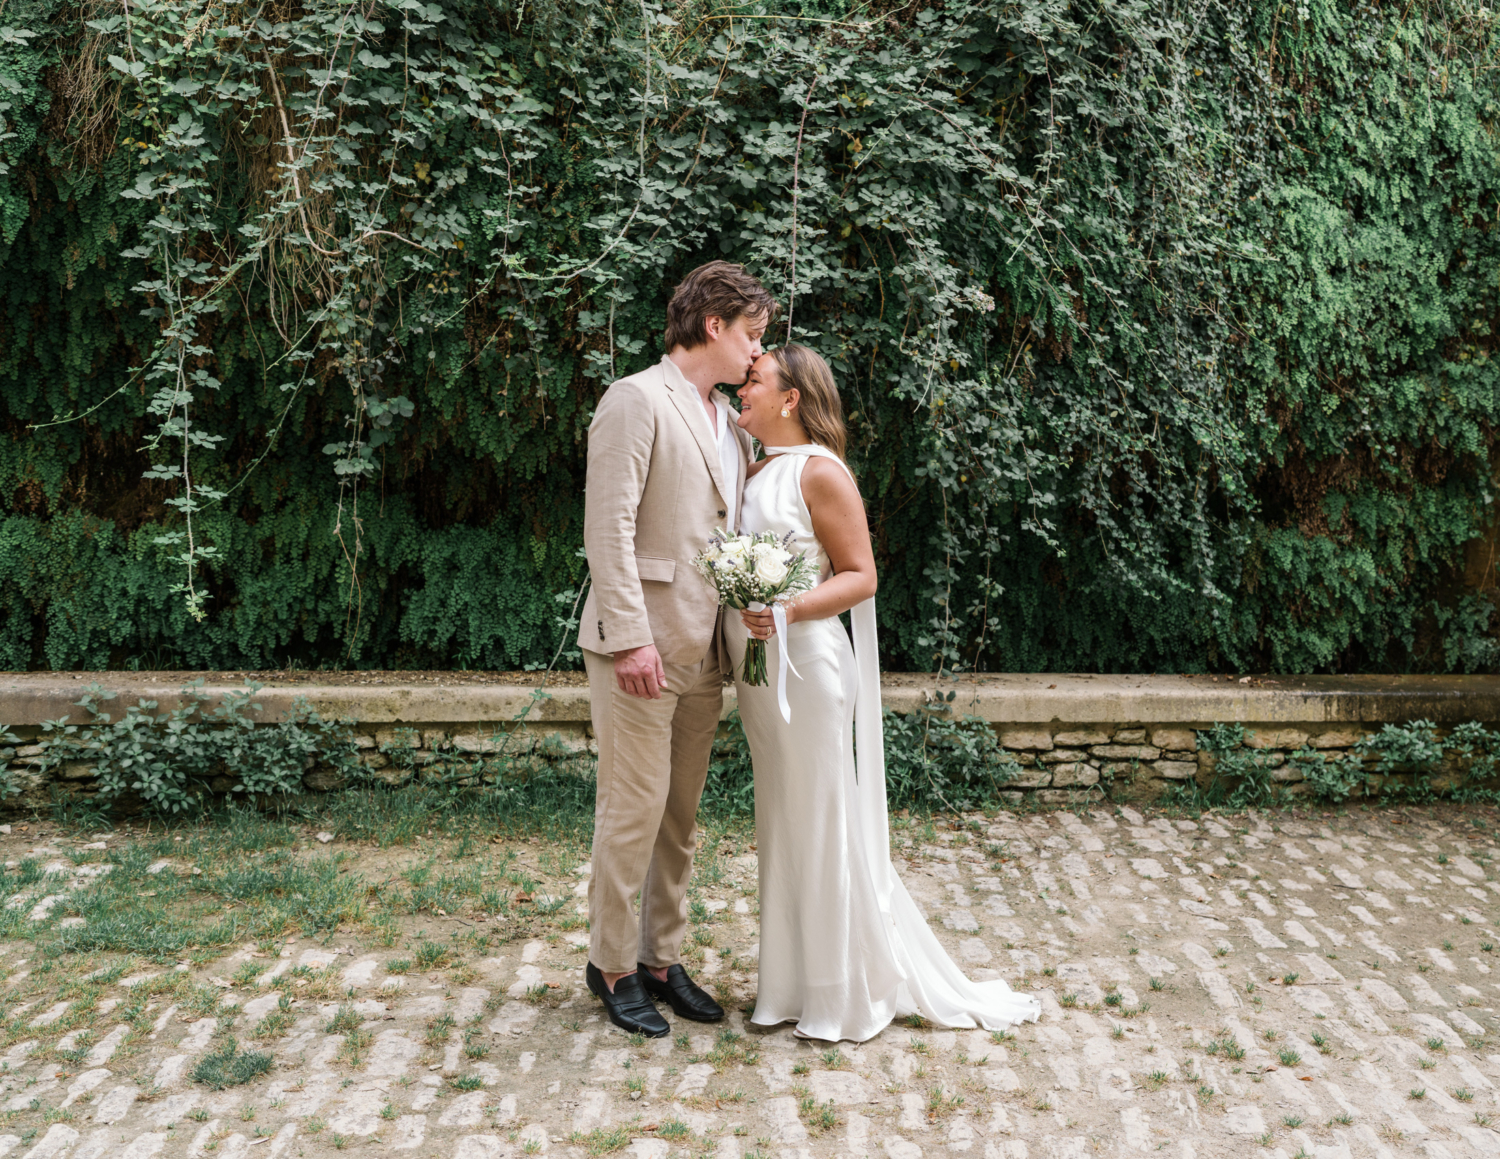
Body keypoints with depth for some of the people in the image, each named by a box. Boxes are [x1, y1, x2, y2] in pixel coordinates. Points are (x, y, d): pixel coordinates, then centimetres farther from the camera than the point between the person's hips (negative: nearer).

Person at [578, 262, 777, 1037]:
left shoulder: (730, 424, 17)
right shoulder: (637, 401, -8)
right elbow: (608, 528, -15)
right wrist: (631, 637, -20)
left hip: (703, 653, 8)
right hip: (642, 647, -8)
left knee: (680, 815, 13)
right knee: (635, 809, -1)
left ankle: (662, 957, 25)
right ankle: (612, 964, 15)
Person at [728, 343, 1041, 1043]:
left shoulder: (820, 471, -10)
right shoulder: (757, 468, 14)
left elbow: (861, 575, -12)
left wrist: (788, 610, -24)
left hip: (804, 663, -8)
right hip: (760, 669, 8)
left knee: (822, 824, -1)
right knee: (782, 826, 14)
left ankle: (849, 996, 13)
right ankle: (799, 984, 26)